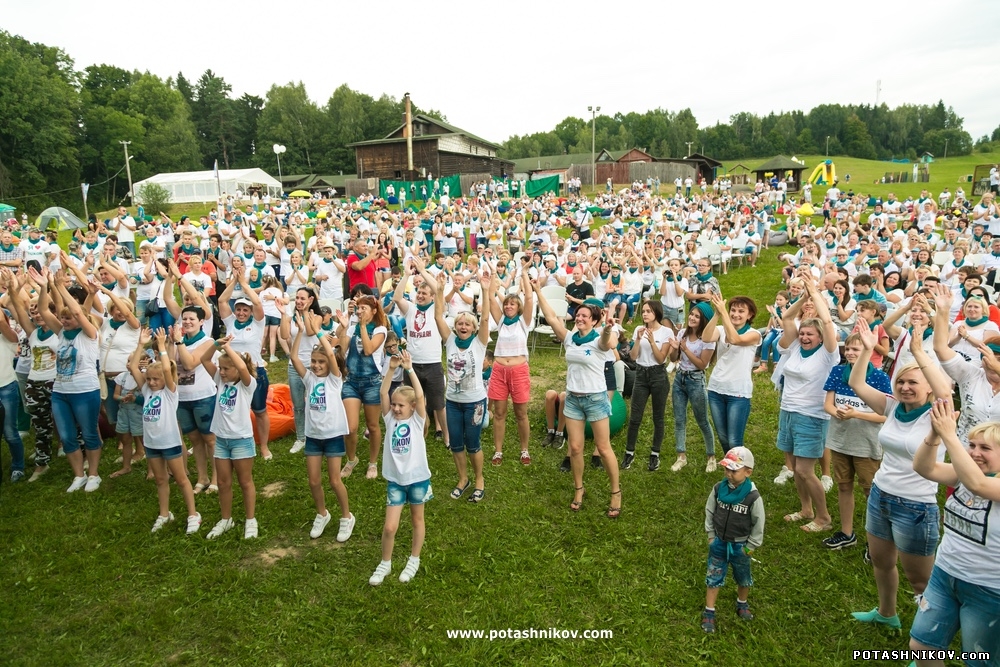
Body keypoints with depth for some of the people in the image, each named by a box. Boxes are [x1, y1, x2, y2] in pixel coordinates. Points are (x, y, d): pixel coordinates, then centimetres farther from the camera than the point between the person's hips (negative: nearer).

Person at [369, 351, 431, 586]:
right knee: (389, 527, 0)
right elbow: (382, 393, -13)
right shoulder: (390, 419, -2)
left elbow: (420, 395, -24)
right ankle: (385, 563, 24)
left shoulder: (417, 419, -8)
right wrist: (391, 369, -24)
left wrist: (409, 369, -29)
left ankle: (414, 560, 35)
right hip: (395, 479, 2)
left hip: (417, 478, -1)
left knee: (417, 519, 16)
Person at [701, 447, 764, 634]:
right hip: (719, 542, 2)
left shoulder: (753, 497, -22)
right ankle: (709, 612, 21)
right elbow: (709, 511, 1)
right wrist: (711, 535, 2)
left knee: (743, 578, 21)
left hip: (740, 546, -1)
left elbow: (758, 524, -11)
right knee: (713, 577, 9)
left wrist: (750, 546, -7)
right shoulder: (718, 489, -14)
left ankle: (742, 604, 47)